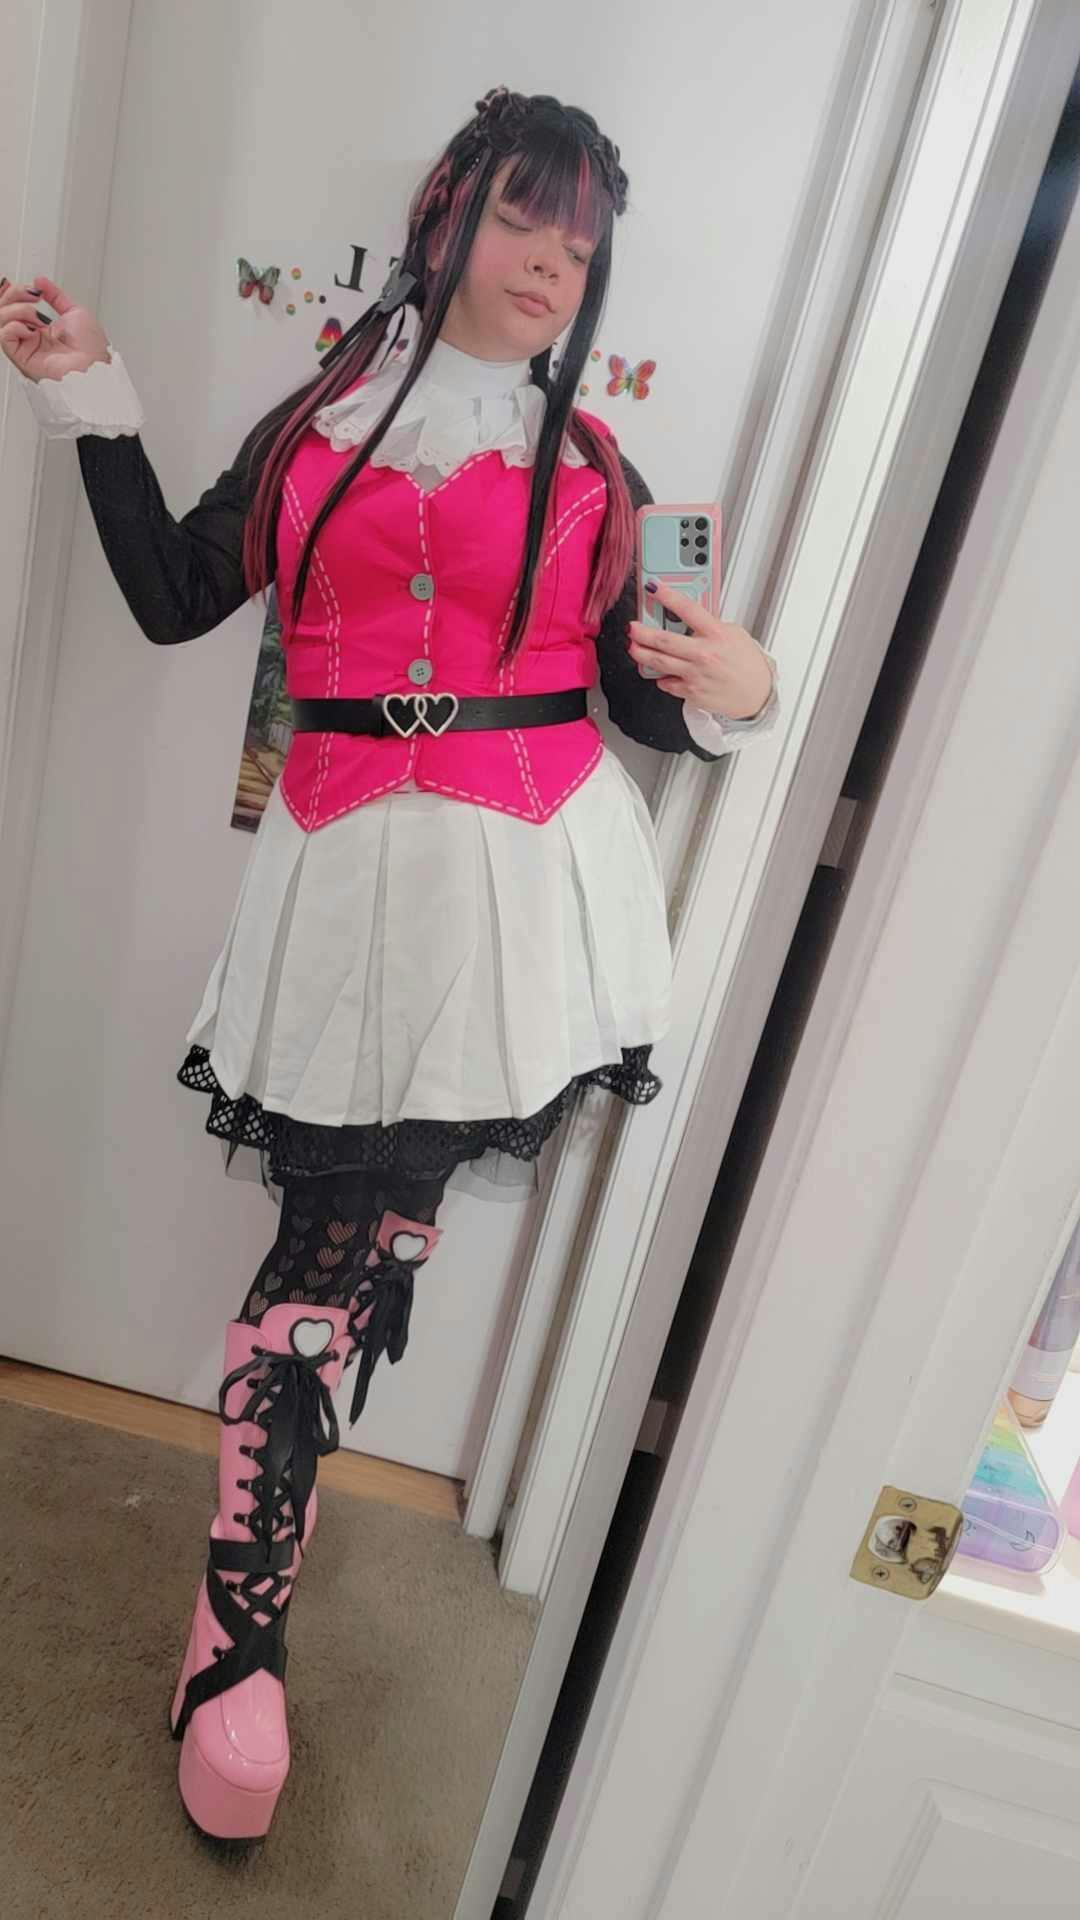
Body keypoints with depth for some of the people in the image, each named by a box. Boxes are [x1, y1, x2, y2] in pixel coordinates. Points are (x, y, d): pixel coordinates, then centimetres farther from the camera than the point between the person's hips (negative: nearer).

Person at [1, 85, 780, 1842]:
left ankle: (238, 1624, 22)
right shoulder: (320, 420, 16)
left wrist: (734, 696, -6)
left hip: (528, 875, 0)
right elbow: (171, 598, 14)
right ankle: (240, 1638, 17)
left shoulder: (595, 471, 15)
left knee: (340, 1241, 0)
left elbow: (636, 703, 14)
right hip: (350, 868, 1)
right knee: (348, 1245, -3)